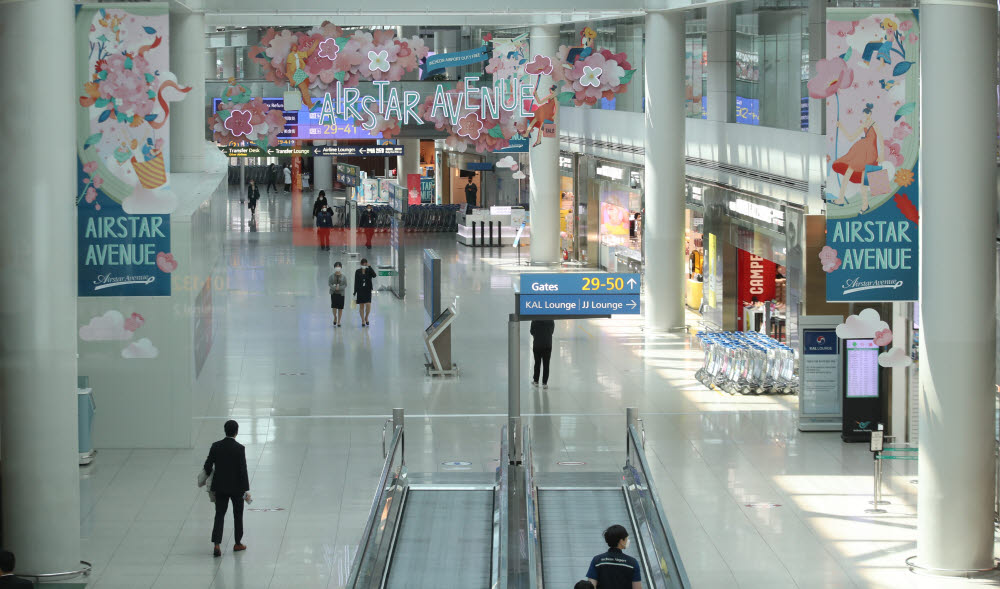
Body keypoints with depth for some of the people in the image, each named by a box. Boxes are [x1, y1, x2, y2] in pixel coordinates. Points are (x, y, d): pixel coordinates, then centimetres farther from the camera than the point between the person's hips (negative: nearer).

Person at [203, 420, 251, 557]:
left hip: (220, 487, 3)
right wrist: (246, 491, -10)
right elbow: (243, 470, -14)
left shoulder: (216, 446, -5)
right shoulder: (239, 448, -15)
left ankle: (217, 545, -9)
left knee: (219, 515, 5)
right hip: (236, 487, -2)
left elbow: (207, 466, -2)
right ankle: (238, 543, 24)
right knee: (238, 515, 15)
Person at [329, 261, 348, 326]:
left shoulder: (343, 277, 1)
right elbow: (330, 284, -3)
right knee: (334, 306, -10)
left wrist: (339, 288, -17)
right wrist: (335, 287, -20)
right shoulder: (331, 276, 2)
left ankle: (338, 322, 11)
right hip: (333, 293, 0)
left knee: (340, 308, 1)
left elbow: (345, 285, -1)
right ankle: (335, 318, 18)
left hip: (341, 293, 0)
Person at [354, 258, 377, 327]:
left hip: (367, 290, -1)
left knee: (368, 304, -14)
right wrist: (355, 292, -1)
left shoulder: (369, 271, 2)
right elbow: (356, 282, 3)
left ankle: (366, 318, 9)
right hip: (360, 291, 1)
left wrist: (369, 267, -20)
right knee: (361, 306, 4)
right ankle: (363, 321, 12)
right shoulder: (357, 271, 3)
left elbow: (374, 275, -19)